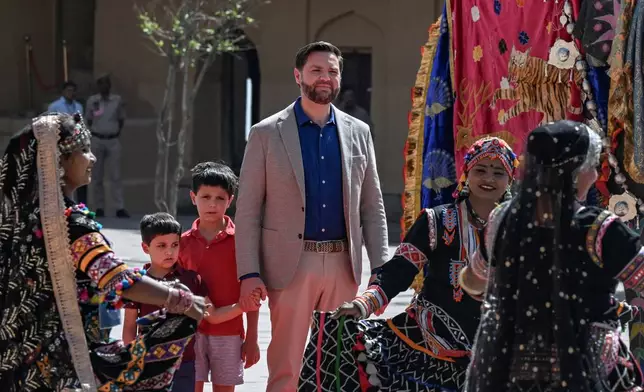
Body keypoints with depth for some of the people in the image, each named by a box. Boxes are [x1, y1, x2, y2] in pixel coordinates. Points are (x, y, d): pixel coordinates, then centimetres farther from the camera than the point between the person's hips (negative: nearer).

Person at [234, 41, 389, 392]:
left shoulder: (358, 133, 11)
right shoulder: (266, 134, 1)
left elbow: (372, 208, 12)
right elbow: (247, 212, -1)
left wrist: (380, 269, 4)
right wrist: (249, 274, -9)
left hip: (343, 265, 3)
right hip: (291, 265, -3)